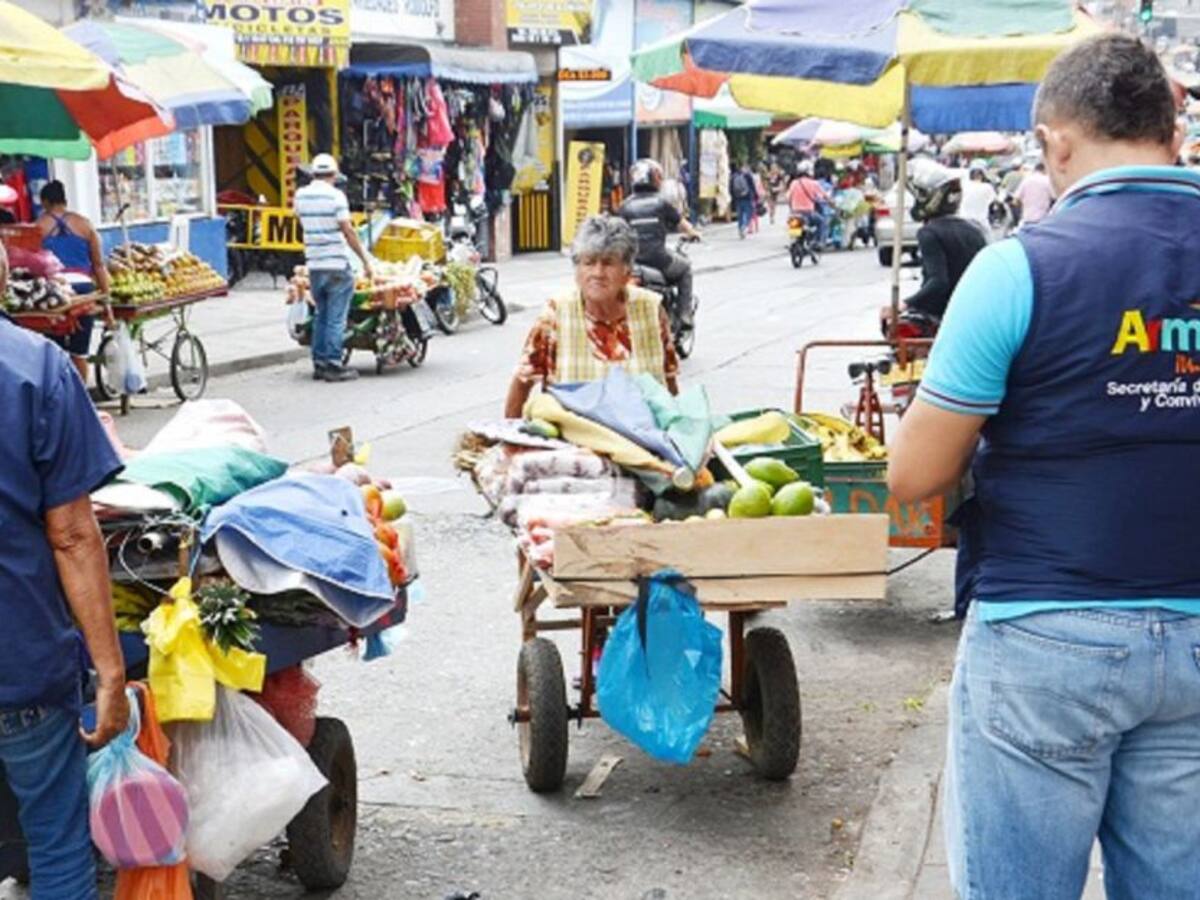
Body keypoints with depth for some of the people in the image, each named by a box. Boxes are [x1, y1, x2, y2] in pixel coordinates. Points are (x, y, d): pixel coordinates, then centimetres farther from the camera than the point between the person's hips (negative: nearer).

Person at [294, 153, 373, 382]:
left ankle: (319, 364, 17)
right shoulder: (335, 196, -10)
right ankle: (333, 365, -3)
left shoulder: (301, 195, 7)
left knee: (320, 316, 15)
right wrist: (365, 259, -8)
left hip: (313, 265, 6)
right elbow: (348, 231, -12)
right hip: (337, 265, -6)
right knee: (336, 318, -2)